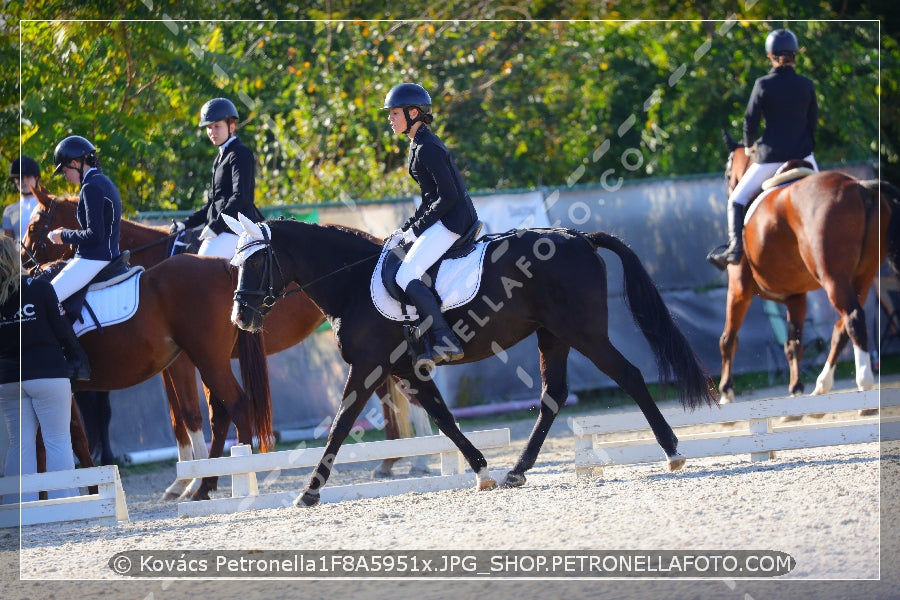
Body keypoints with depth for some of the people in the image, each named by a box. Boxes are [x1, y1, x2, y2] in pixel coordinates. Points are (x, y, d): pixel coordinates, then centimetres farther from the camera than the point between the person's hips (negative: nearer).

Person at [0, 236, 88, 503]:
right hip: (48, 375, -3)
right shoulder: (41, 289, -10)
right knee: (58, 441, 3)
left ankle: (21, 504, 6)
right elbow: (62, 330, -4)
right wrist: (77, 360, 9)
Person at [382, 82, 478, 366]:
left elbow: (448, 196, -20)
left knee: (406, 277, -19)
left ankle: (446, 342, -23)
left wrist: (416, 229, -14)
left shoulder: (426, 148, -16)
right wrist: (407, 228, 13)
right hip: (445, 218, 11)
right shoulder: (420, 145, 16)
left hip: (452, 220, -11)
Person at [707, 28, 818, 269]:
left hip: (771, 156, -3)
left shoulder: (763, 85, -10)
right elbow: (813, 122, 7)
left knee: (737, 200, 8)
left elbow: (750, 122, -5)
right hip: (802, 155, 3)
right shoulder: (806, 85, -2)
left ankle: (735, 247, -10)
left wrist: (749, 144, 14)